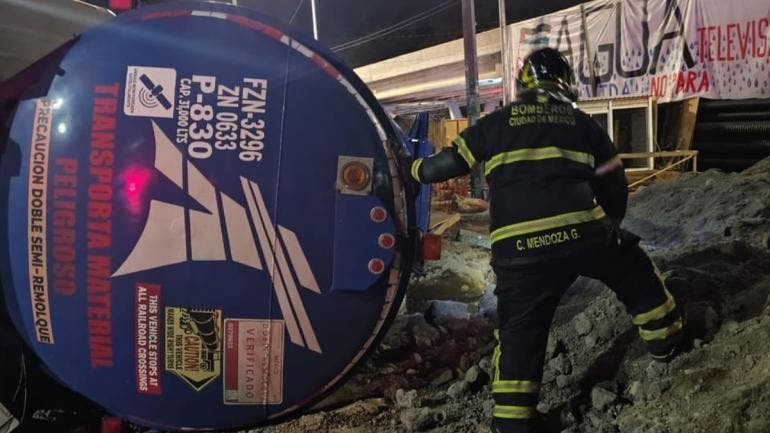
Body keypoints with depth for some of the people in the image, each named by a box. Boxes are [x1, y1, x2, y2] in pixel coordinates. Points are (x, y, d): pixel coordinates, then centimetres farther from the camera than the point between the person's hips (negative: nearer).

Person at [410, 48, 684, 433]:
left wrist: (415, 169, 38)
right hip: (583, 232, 0)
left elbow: (451, 162, 18)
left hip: (517, 249, 0)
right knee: (637, 276, 28)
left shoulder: (497, 123, 14)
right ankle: (668, 343, 41)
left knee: (519, 333, 11)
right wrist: (607, 225, 38)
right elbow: (615, 187, 21)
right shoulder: (585, 124, 18)